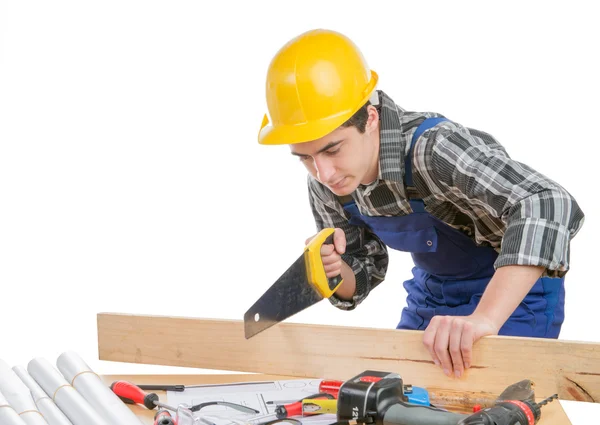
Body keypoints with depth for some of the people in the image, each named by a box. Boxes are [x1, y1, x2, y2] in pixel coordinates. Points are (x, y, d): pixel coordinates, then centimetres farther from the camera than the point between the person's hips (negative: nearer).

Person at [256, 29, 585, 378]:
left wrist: (484, 319, -58)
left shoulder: (432, 148, -37)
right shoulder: (327, 183, -14)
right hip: (431, 294, 6)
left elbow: (548, 206, -50)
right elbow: (360, 280, -1)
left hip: (517, 292, -6)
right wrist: (333, 270, -26)